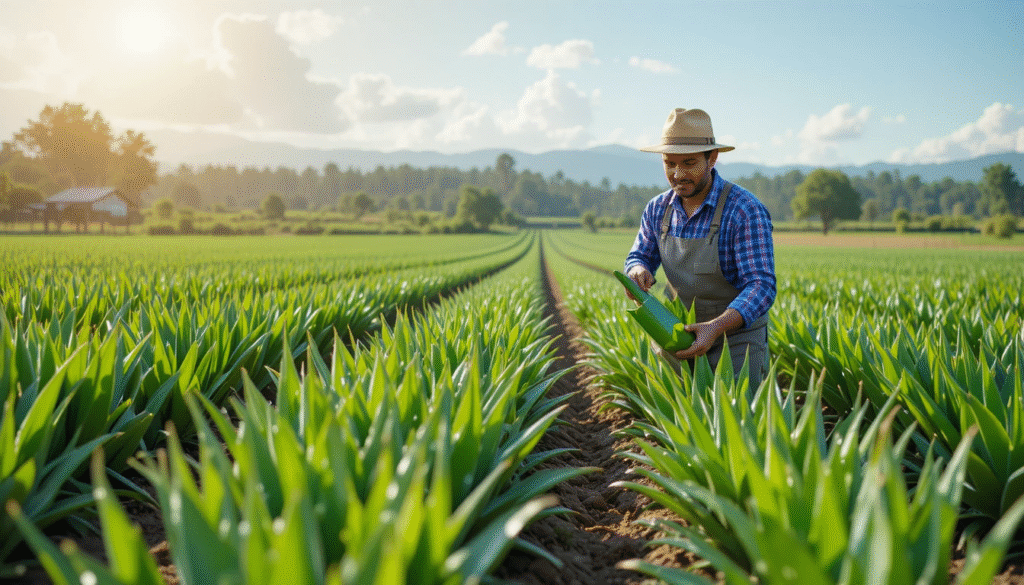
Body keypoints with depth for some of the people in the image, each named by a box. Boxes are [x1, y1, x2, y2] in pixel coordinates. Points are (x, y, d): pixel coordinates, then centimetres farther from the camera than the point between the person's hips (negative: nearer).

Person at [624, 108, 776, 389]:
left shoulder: (745, 211, -18)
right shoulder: (657, 209, 0)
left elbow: (761, 286, -23)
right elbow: (641, 256, 12)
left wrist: (716, 327, -39)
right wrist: (638, 271, -15)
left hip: (736, 337, -4)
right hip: (680, 335, 5)